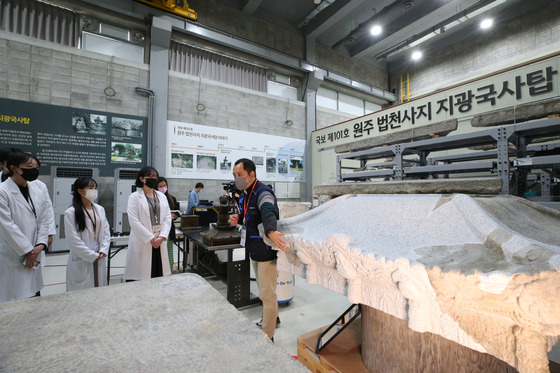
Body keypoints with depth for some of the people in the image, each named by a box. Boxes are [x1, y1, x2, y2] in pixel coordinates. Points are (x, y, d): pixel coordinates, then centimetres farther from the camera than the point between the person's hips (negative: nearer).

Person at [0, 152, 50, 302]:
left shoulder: (36, 190, 8)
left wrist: (40, 245, -3)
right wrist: (27, 251, -12)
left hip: (33, 256, 5)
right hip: (12, 258, -5)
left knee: (35, 295, 12)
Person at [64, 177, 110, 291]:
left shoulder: (100, 209, 7)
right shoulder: (71, 213, -9)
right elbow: (73, 240, -12)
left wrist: (103, 251, -3)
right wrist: (93, 256, -12)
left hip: (100, 260, 5)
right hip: (82, 262, -5)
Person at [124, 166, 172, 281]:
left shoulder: (162, 196, 12)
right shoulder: (135, 197, -1)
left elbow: (167, 218, 7)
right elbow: (134, 221, -9)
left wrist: (161, 237, -7)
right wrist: (151, 238, -12)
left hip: (159, 242, 4)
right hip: (142, 242, -4)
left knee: (159, 275, 6)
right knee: (141, 277, -1)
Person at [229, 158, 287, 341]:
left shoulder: (263, 193, -22)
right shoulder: (245, 194, 9)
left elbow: (268, 212, -43)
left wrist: (271, 231, -62)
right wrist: (238, 218, 1)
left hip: (266, 251, -10)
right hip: (254, 250, 10)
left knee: (267, 293, 2)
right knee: (263, 289, 27)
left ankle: (267, 336, 20)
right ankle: (272, 318, 50)